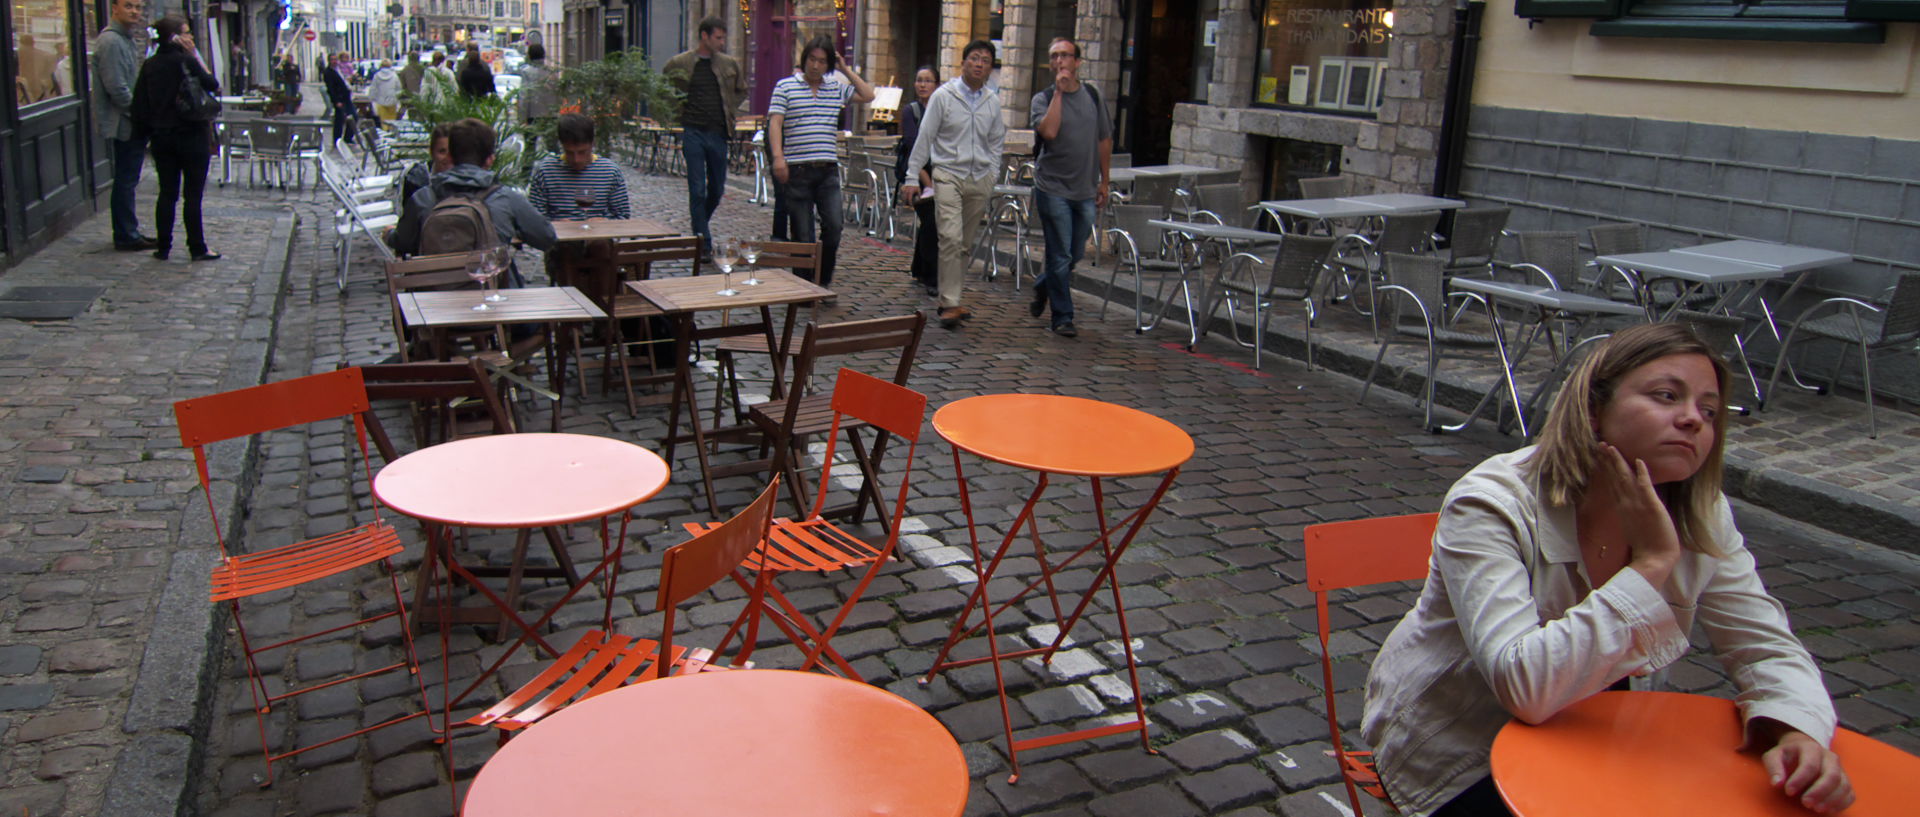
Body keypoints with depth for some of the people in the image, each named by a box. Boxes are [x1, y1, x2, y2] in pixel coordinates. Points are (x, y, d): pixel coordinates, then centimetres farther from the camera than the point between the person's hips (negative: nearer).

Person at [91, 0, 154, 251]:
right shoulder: (110, 41, -16)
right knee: (125, 181, -3)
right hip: (122, 125, -10)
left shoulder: (125, 39, 16)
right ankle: (126, 237, 3)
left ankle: (127, 233, 22)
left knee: (127, 181, 15)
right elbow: (116, 89, -22)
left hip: (131, 125, 10)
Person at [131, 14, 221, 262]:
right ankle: (197, 248, 3)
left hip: (161, 137, 5)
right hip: (191, 137, -5)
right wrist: (196, 56, -3)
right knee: (193, 195, 0)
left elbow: (139, 104, 5)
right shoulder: (186, 61, -12)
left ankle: (163, 247, 13)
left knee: (167, 193, 11)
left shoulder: (150, 65, 5)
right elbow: (214, 86, -5)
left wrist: (150, 132, 15)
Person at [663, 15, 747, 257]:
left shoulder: (729, 64, 6)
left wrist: (728, 110, 9)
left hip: (718, 133, 3)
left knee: (717, 189, 9)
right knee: (697, 190, -4)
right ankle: (703, 244, 1)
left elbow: (742, 90, 23)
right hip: (693, 132, -3)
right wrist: (679, 111, 3)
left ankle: (700, 226, 35)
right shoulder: (679, 63, -2)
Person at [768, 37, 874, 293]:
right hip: (797, 170, -3)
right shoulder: (785, 86, 4)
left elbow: (868, 95, 11)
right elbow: (775, 123, -4)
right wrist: (778, 156, -17)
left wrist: (847, 70, 10)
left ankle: (824, 281, 10)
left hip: (828, 170, 3)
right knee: (802, 233, 1)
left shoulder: (837, 89, 14)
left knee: (833, 226, -8)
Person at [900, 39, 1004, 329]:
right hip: (949, 174, -4)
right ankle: (950, 303, -14)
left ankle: (950, 298, 17)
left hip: (980, 178, 4)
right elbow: (924, 138, 0)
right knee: (951, 237, -16)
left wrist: (992, 176, 14)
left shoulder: (993, 101, 9)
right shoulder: (943, 96, -2)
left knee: (964, 242, 7)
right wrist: (912, 178, -3)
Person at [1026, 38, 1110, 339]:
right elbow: (1049, 131, -22)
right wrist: (1059, 92, -16)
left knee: (1076, 254, 12)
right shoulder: (1044, 98, -2)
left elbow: (1105, 140, 14)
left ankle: (1043, 286, 38)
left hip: (1085, 190, 4)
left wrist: (1103, 182, 13)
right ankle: (1062, 317, 8)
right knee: (1060, 255, -2)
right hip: (1053, 187, -4)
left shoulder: (1093, 96, 8)